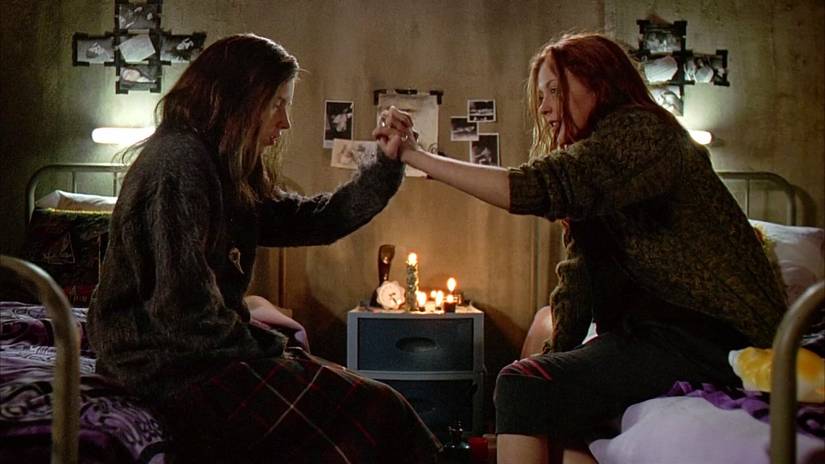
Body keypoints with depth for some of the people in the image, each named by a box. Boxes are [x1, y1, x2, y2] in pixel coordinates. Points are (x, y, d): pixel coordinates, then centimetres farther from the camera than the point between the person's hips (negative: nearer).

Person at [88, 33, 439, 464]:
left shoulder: (226, 172, 13)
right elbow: (183, 308, -23)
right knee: (374, 414, -12)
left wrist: (387, 163, 8)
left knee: (373, 403, 4)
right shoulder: (179, 161, -17)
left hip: (200, 353, 10)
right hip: (170, 368, -10)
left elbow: (313, 219, 13)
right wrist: (268, 349, -12)